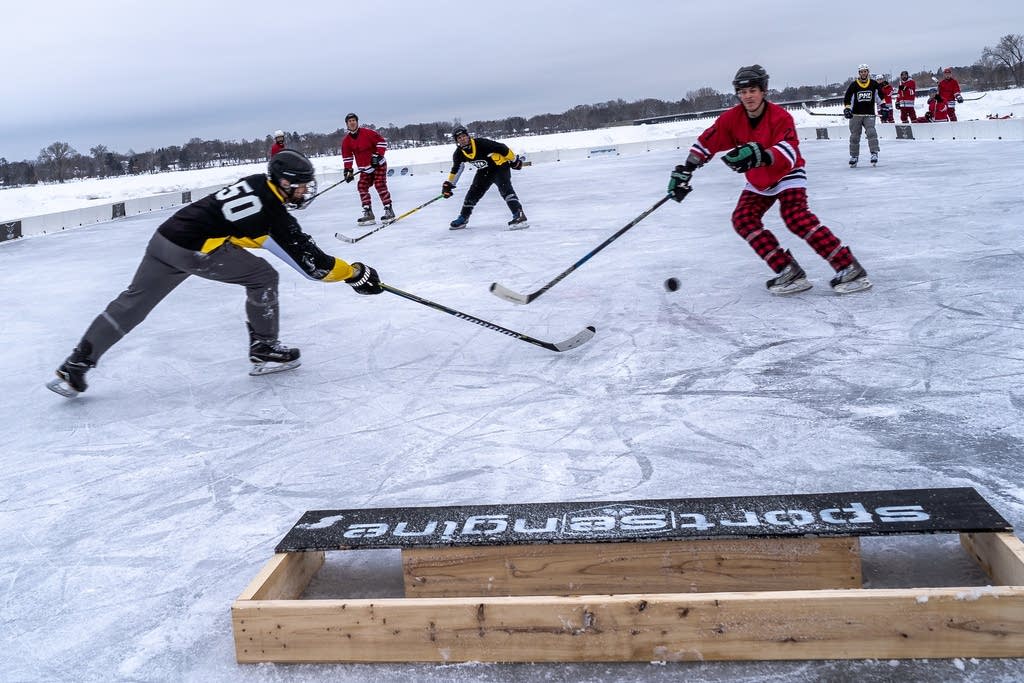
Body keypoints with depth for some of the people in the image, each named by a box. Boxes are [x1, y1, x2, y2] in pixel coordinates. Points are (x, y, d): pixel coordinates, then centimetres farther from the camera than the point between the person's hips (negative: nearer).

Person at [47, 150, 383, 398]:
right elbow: (310, 262, -7)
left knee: (133, 303, 12)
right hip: (196, 251, -8)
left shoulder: (256, 183, 13)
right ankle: (264, 350, 12)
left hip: (166, 238, 8)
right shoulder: (274, 216, -9)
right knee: (264, 278, 5)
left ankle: (75, 366, 14)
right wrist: (355, 273, -1)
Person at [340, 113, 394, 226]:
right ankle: (368, 213, -4)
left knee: (380, 185, -17)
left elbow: (382, 142, -10)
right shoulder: (346, 140, 1)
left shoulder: (367, 132, -14)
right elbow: (347, 156, 9)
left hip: (378, 165, -6)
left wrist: (377, 156, -16)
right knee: (362, 187, -6)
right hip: (365, 169, 6)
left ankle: (389, 211, -13)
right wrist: (348, 170, 2)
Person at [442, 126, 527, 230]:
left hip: (500, 166, -6)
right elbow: (456, 169, 7)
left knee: (505, 188, -27)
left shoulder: (481, 143, -30)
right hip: (484, 172, 6)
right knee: (473, 193, 6)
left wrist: (514, 160, -14)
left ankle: (519, 215, -36)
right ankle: (463, 218, 25)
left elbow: (502, 148, -22)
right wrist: (448, 184, 4)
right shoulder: (459, 154, -11)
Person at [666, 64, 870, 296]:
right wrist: (684, 171, -13)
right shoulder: (732, 118, -11)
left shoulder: (780, 116, -25)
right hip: (757, 182, 6)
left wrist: (760, 156, -58)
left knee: (796, 217, -27)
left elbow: (788, 153, -39)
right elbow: (706, 143, -5)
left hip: (787, 175, -6)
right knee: (743, 219, -13)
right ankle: (789, 272, -13)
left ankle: (849, 268, -23)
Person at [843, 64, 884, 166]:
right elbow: (847, 98, 1)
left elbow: (881, 96, 13)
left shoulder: (874, 84, 3)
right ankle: (854, 156, 17)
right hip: (855, 115, 0)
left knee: (871, 132, -19)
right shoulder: (853, 85, -1)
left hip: (869, 115, 0)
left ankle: (874, 154, -20)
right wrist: (847, 109, -12)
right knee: (854, 136, 5)